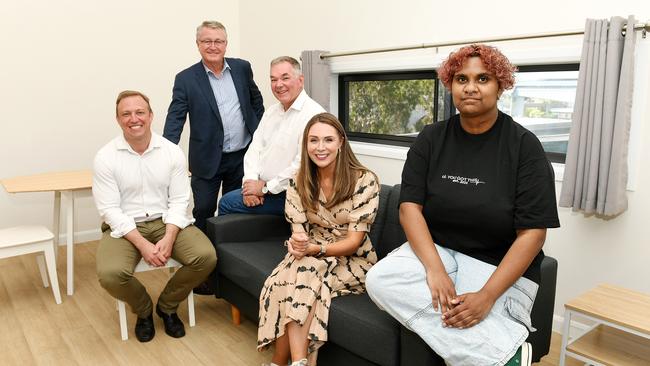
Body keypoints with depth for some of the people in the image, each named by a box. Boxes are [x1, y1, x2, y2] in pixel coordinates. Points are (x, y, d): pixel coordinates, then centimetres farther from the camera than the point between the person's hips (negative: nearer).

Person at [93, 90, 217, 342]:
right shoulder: (105, 158, -6)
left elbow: (179, 201, -4)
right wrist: (142, 245, -20)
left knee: (206, 256, -22)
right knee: (110, 274, -29)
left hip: (167, 221, 2)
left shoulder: (173, 152, -3)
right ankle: (143, 310, 8)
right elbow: (110, 209, -10)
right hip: (124, 227, -1)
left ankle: (167, 306, 8)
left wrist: (168, 239, -19)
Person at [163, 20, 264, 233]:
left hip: (243, 155, 3)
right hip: (207, 159, -2)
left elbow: (256, 101, 15)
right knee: (203, 211, 3)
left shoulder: (242, 68, 3)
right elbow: (175, 118, -9)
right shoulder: (186, 78, -5)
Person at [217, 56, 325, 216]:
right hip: (262, 187, 8)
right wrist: (251, 182, -9)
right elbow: (255, 148, 8)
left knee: (227, 202, -10)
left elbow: (303, 166, -25)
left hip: (290, 195, -7)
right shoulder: (271, 111, 12)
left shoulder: (313, 114, -18)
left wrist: (265, 188, -17)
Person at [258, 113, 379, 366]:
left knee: (304, 274, -31)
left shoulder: (364, 181, -14)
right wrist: (297, 242, -29)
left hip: (352, 260, -3)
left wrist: (313, 249, -29)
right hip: (312, 256, 4)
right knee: (285, 277, -29)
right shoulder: (299, 182, -1)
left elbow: (354, 241, -14)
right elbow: (298, 233, -4)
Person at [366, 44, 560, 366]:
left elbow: (532, 233, -11)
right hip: (435, 250, 4)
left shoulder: (524, 146, -6)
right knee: (380, 280, -28)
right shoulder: (431, 139, 2)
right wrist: (434, 268, -24)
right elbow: (410, 206, -6)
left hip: (501, 268, -4)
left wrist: (487, 296, -24)